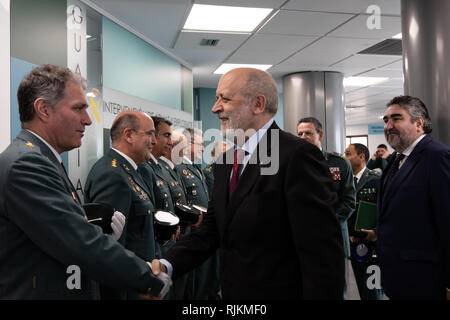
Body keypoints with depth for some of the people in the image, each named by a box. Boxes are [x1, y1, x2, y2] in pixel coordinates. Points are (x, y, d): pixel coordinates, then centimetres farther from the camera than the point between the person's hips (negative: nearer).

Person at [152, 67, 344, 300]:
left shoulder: (297, 156, -19)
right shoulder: (225, 163, 7)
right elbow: (211, 228, 6)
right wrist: (168, 265, -7)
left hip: (278, 291, -7)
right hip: (231, 291, 7)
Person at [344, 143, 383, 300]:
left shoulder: (376, 178, -7)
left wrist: (377, 233, -18)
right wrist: (349, 234, -2)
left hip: (372, 246, -5)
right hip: (354, 246, 5)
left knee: (373, 293, 0)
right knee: (363, 292, 14)